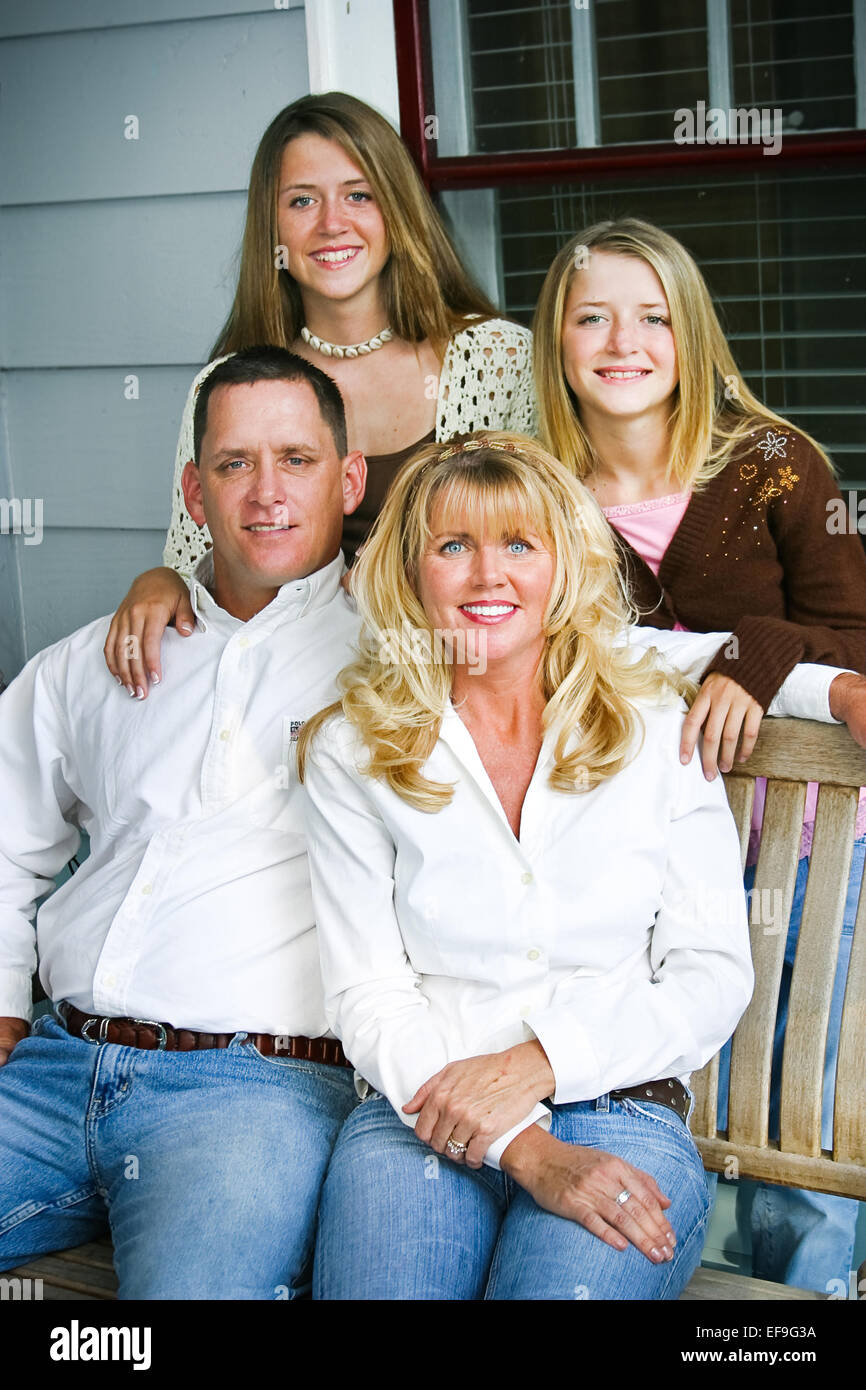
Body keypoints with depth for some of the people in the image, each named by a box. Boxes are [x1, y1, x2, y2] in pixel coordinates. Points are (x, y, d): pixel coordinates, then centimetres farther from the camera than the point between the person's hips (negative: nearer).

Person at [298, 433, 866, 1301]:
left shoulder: (659, 732, 9)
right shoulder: (353, 751, 6)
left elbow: (715, 976, 5)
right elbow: (366, 996, 0)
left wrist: (538, 1065, -12)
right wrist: (528, 1152, -15)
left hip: (620, 1113, 0)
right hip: (419, 1116, 0)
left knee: (562, 1286, -31)